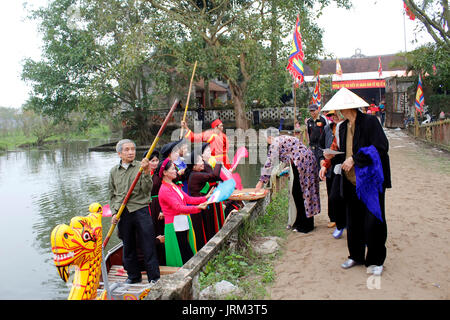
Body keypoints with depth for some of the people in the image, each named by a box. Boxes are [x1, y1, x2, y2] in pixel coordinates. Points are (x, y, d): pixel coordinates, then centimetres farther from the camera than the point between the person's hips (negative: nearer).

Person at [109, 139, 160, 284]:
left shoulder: (141, 167, 0)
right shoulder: (114, 171, 10)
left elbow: (147, 189, -10)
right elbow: (112, 195, 16)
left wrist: (146, 172, -24)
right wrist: (114, 212, 5)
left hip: (140, 210, -3)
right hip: (122, 213, 3)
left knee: (148, 246, 0)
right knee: (128, 246, 13)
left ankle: (154, 277, 11)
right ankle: (133, 275, 30)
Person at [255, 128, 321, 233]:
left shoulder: (275, 143, -3)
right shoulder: (285, 138, 23)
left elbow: (270, 163, -5)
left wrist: (261, 181, -1)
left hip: (301, 162, -9)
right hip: (309, 159, 9)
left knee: (298, 193, 0)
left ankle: (304, 226, 6)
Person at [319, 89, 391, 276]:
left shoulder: (370, 122, -10)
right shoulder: (342, 127, 10)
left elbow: (381, 148, -17)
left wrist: (355, 159, -19)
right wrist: (328, 162, 1)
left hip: (370, 180, -6)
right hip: (351, 181, 6)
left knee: (373, 221, 0)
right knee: (353, 220, 13)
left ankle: (375, 261, 17)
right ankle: (356, 256, 29)